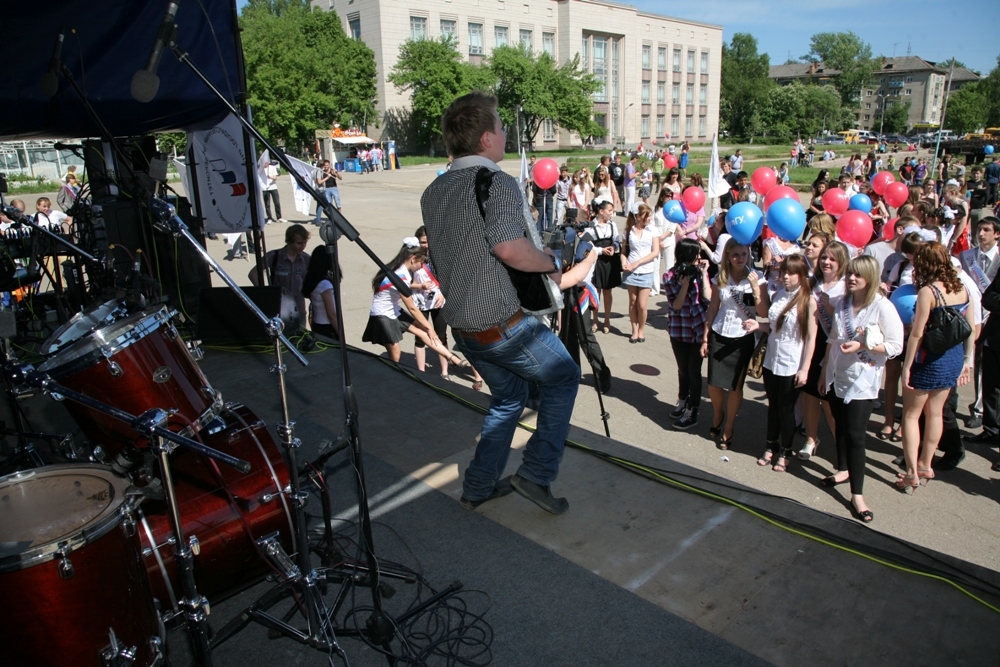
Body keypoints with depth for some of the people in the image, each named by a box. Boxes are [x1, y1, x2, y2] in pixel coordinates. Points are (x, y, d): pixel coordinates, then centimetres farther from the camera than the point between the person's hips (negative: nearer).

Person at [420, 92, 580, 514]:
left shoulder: (433, 193, 10)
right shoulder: (497, 183, -16)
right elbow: (510, 248, -31)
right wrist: (550, 263, -13)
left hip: (463, 327, 8)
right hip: (504, 324, -8)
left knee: (508, 397, 26)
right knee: (563, 378, 15)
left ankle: (479, 486, 31)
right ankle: (536, 473, 12)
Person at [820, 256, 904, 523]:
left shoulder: (883, 307, -13)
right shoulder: (841, 303, 5)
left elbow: (896, 346, -12)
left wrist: (862, 346, -23)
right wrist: (824, 371, 14)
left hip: (863, 382, -5)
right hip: (837, 377, 5)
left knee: (855, 434, -5)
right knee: (841, 427, 17)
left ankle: (857, 494, 3)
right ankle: (843, 470, 37)